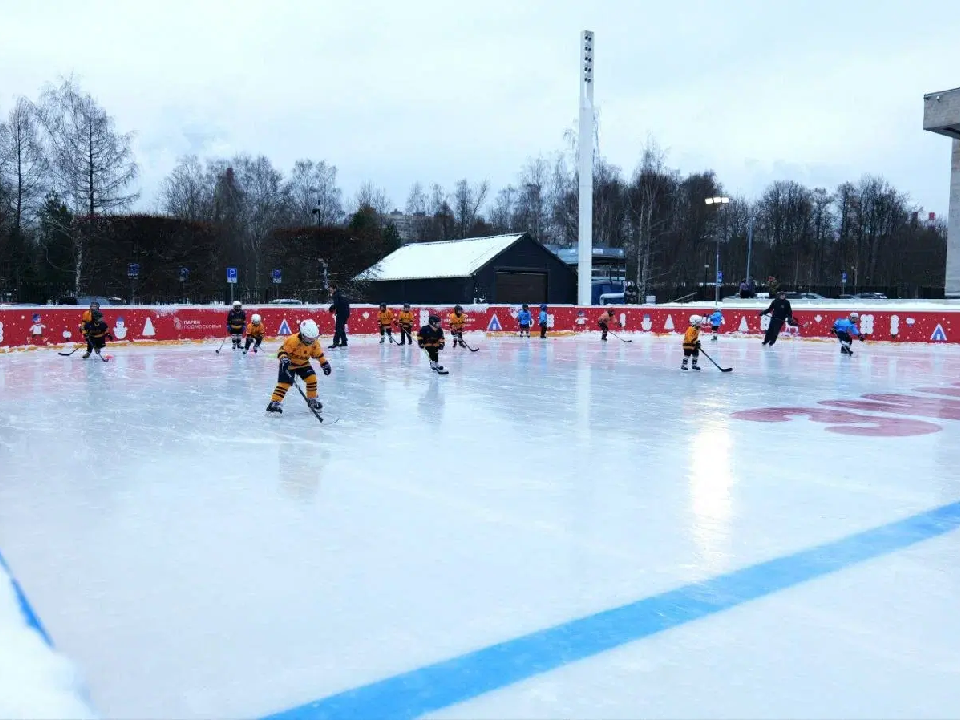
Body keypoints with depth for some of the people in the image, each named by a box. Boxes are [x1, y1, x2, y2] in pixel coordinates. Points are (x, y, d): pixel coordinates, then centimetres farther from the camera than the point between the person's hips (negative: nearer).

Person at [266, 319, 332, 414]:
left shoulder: (314, 343, -10)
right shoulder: (293, 340, -30)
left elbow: (318, 354, 6)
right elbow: (283, 350, -28)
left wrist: (324, 363, 4)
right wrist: (284, 359, -44)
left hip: (303, 363, 6)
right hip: (289, 364, -6)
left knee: (312, 378, -6)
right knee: (285, 382, -15)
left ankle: (312, 400, 11)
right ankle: (274, 403, -15)